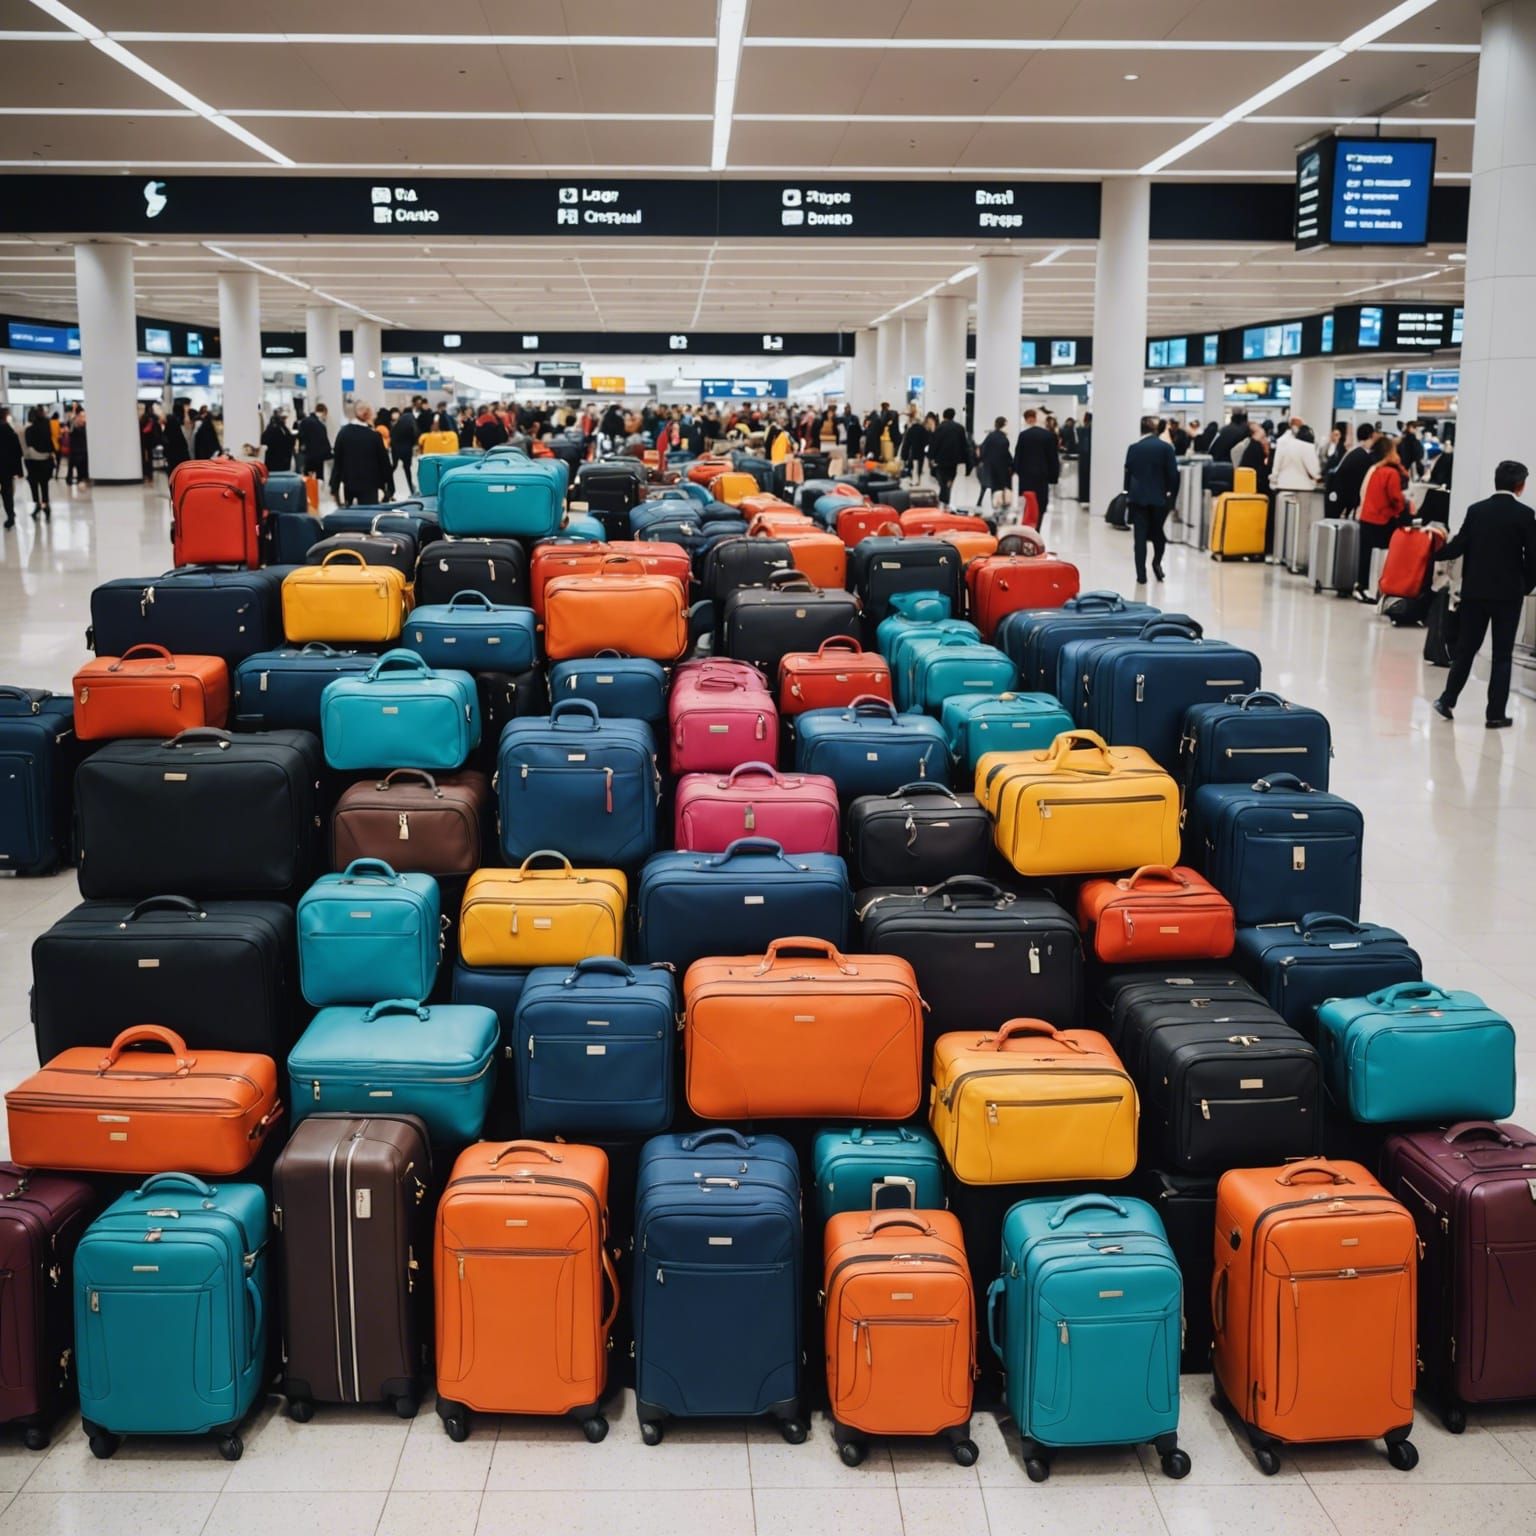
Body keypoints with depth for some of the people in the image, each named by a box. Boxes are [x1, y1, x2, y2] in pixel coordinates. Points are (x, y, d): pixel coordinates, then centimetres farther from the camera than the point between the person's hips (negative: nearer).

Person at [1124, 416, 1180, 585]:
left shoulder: (1133, 448, -1)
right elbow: (1173, 474, -6)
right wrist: (1171, 496, 4)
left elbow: (1127, 473, 5)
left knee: (1140, 536, 1)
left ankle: (1141, 576, -1)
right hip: (1159, 497, -1)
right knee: (1158, 531, 20)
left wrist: (1128, 495, 13)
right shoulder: (1166, 447, -6)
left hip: (1138, 497, 1)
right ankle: (1157, 562, 11)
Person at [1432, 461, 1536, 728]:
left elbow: (1458, 547, -1)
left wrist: (1436, 552, 20)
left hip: (1475, 590, 3)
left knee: (1466, 648, 13)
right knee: (1502, 654, 3)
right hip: (1508, 593, -3)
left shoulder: (1476, 510, 0)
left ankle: (1447, 701, 14)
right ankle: (1495, 714, 3)